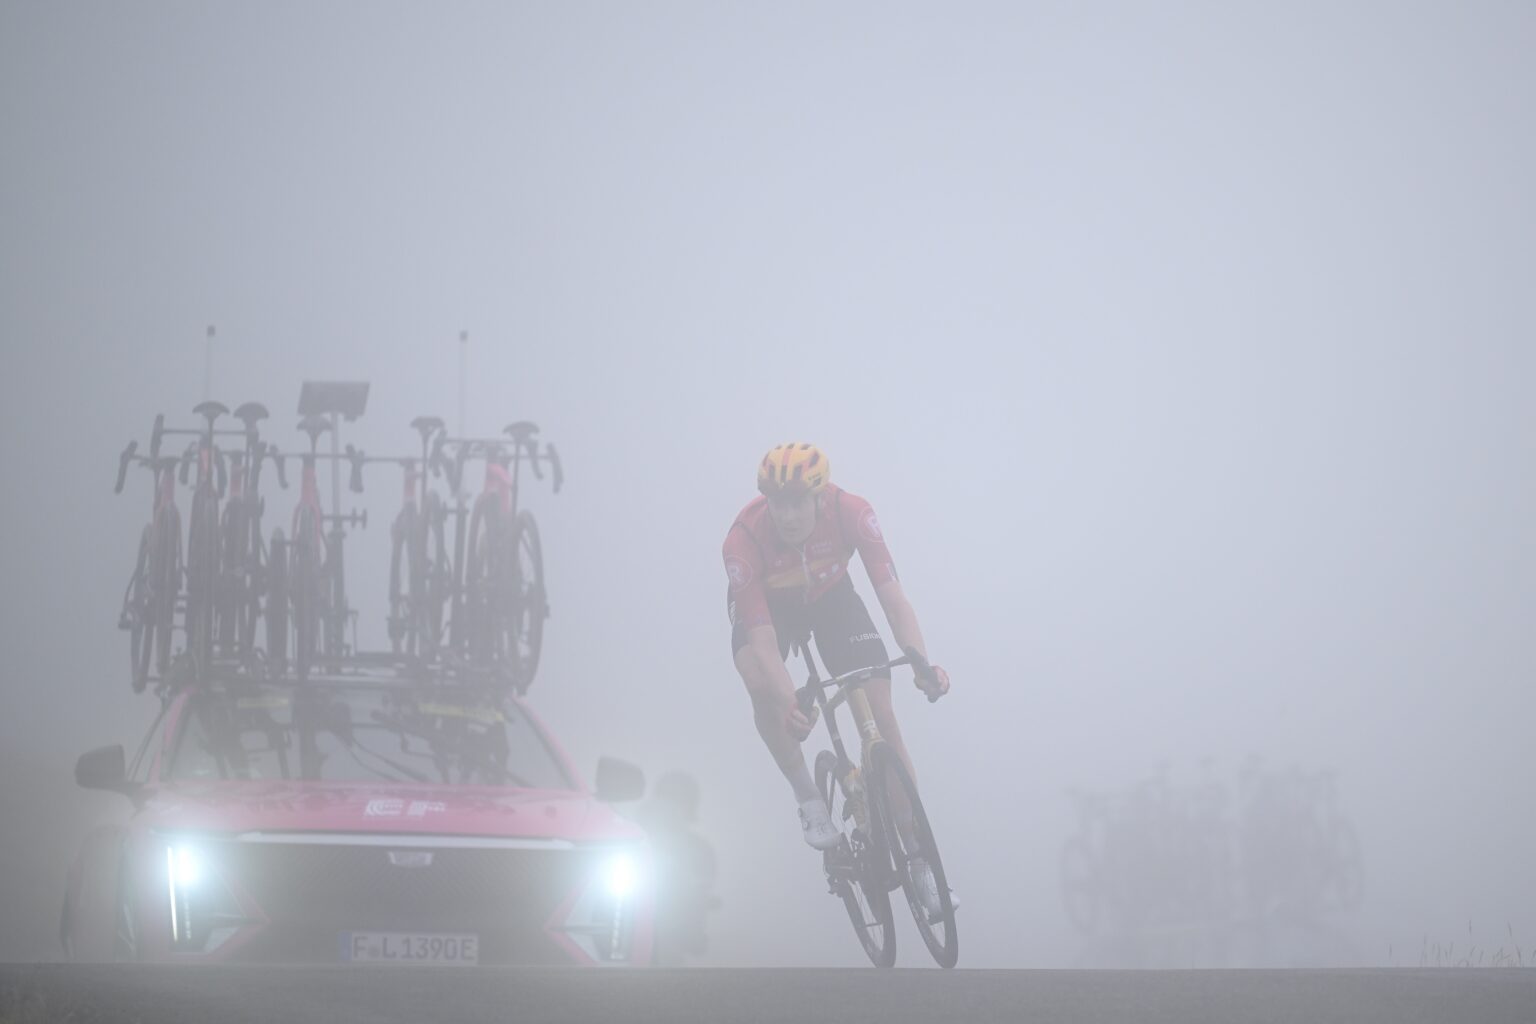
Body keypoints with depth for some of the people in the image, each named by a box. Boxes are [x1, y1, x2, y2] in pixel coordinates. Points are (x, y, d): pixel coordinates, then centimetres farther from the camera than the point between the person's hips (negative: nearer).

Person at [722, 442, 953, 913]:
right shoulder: (745, 538, -36)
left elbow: (892, 596, -34)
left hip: (832, 597, 1)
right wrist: (791, 706, -54)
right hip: (766, 606, -1)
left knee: (880, 712, -11)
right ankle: (808, 799, -10)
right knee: (763, 689, -32)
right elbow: (762, 641, -39)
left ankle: (918, 860, -5)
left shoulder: (850, 512, -33)